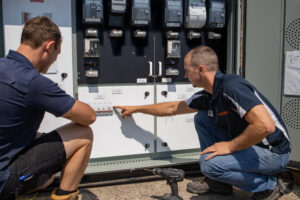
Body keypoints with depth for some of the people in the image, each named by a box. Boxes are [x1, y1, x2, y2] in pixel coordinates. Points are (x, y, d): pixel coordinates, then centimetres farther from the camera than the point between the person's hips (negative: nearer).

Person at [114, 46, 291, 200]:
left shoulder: (232, 87, -26)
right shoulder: (208, 95, 3)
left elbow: (265, 126, -35)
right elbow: (173, 108, 16)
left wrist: (230, 146, -23)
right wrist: (136, 109, 23)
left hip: (273, 152, -9)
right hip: (248, 144, 9)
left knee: (209, 162, -26)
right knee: (202, 118, 6)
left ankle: (268, 186, -1)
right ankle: (219, 181, 13)